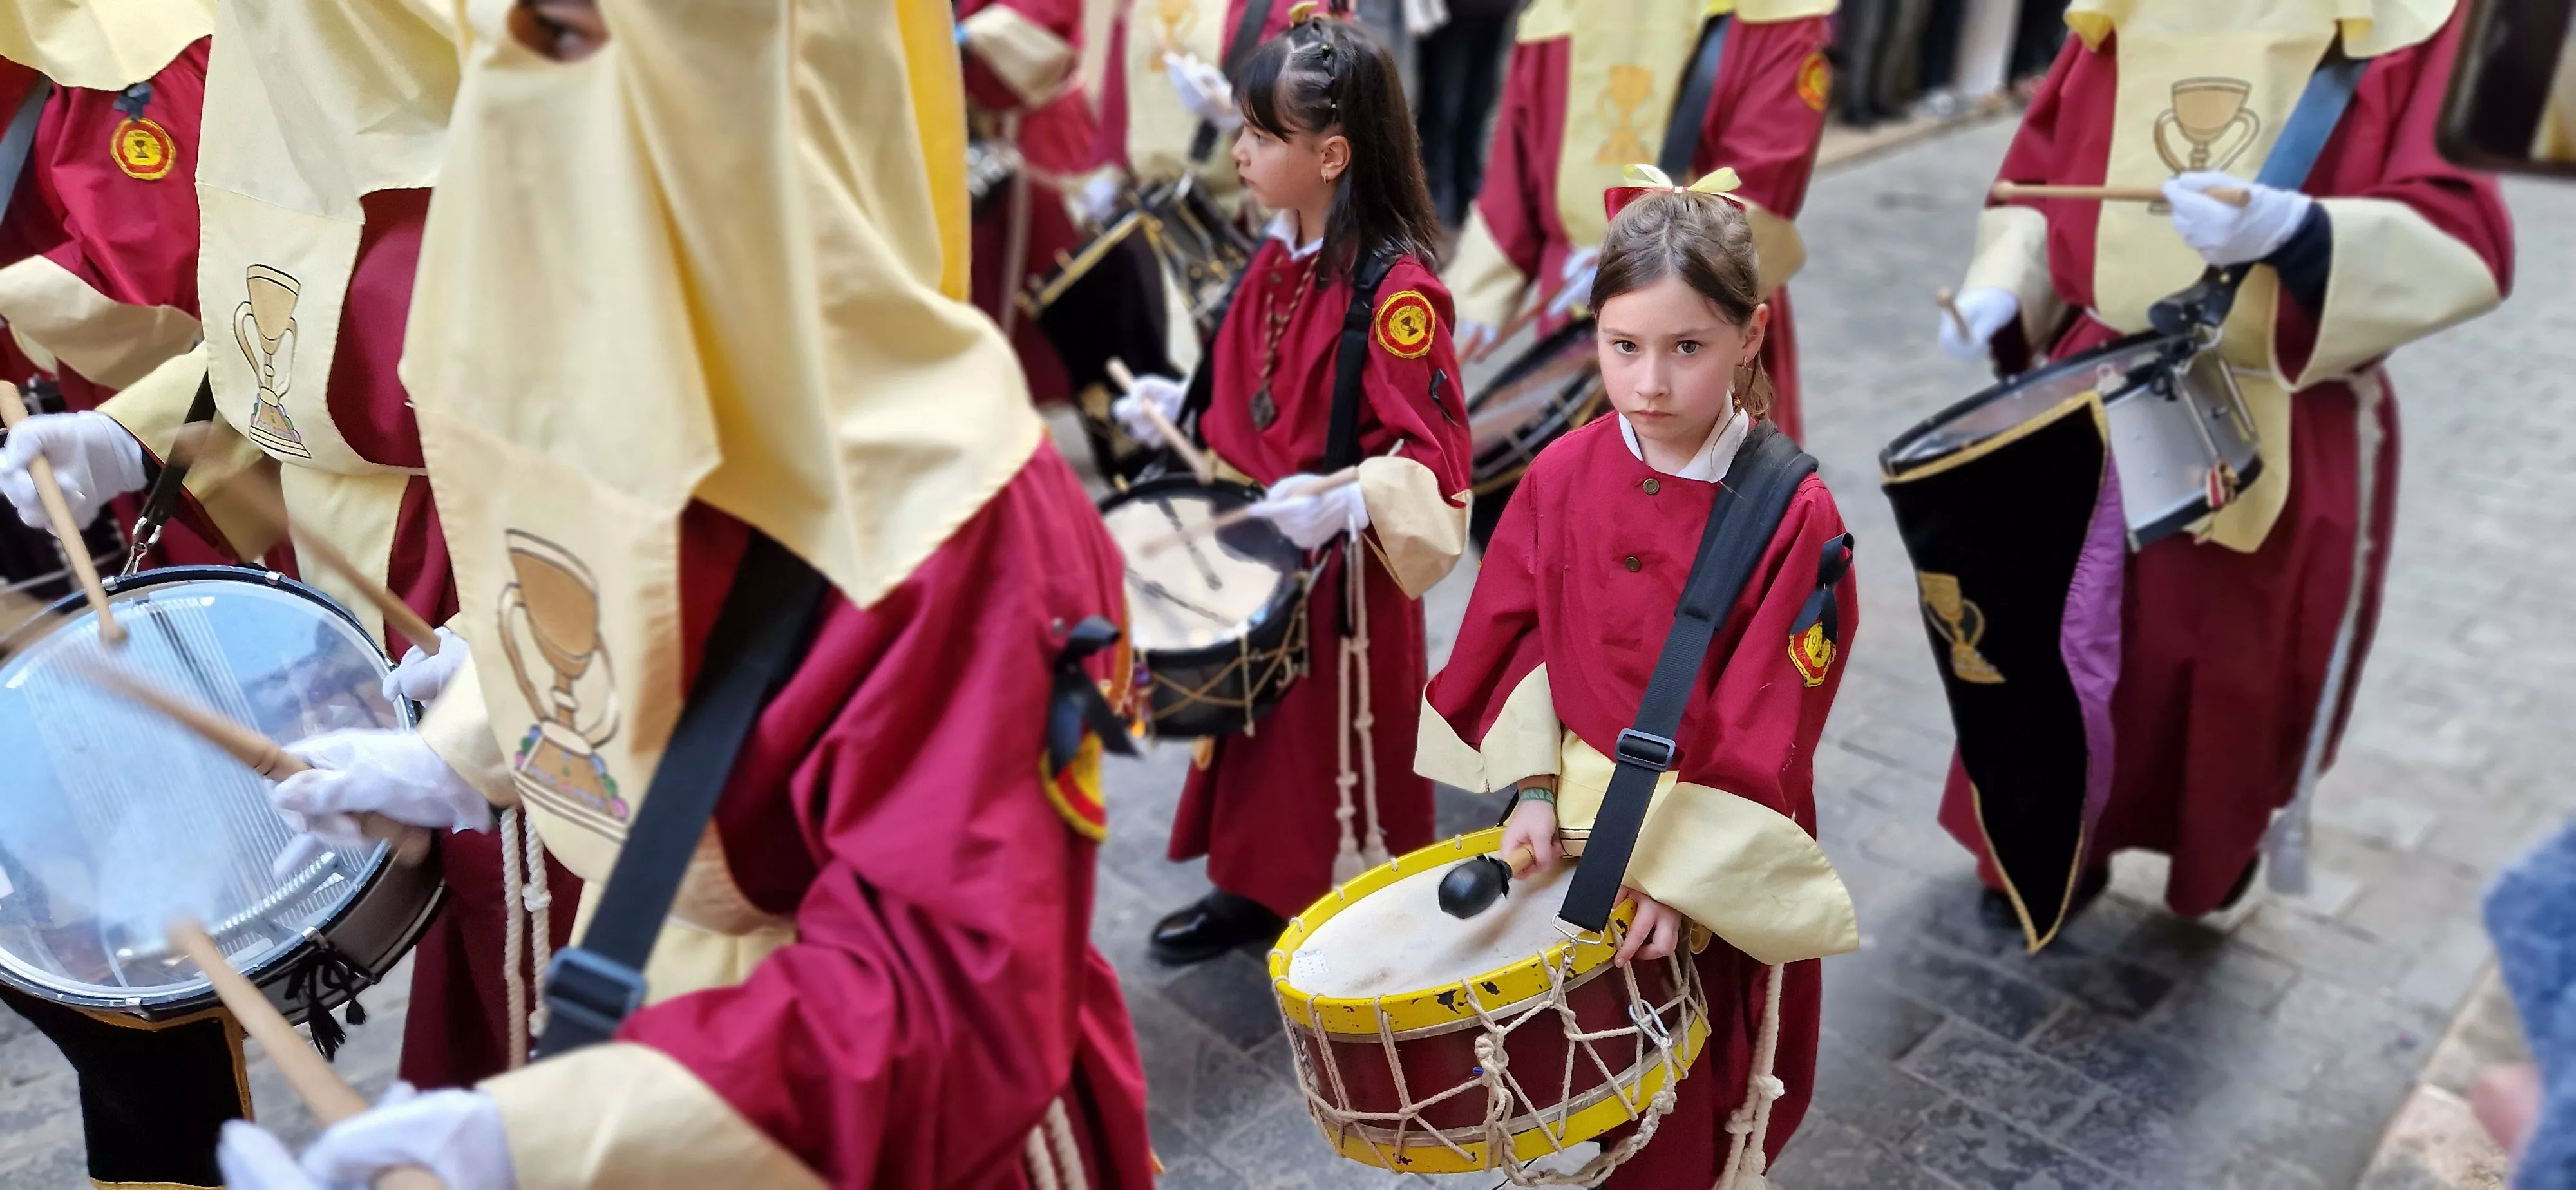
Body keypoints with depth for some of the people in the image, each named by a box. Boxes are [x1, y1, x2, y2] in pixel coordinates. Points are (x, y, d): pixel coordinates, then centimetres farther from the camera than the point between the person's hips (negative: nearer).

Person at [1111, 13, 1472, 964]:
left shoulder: (1394, 288, -23)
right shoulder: (1278, 258, 4)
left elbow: (1435, 455, -24)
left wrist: (1346, 503, -39)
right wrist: (1181, 406, 9)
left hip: (1340, 572, -8)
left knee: (1339, 739, 9)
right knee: (1256, 729, 21)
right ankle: (1254, 887, 40)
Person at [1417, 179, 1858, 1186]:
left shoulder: (1794, 516, -18)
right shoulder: (1562, 476, -6)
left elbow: (1764, 725, -18)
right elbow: (1521, 639, 1)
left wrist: (1681, 872, -22)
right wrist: (1531, 786, -10)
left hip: (1715, 845, -3)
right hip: (1573, 815, 3)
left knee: (1698, 1108, 16)